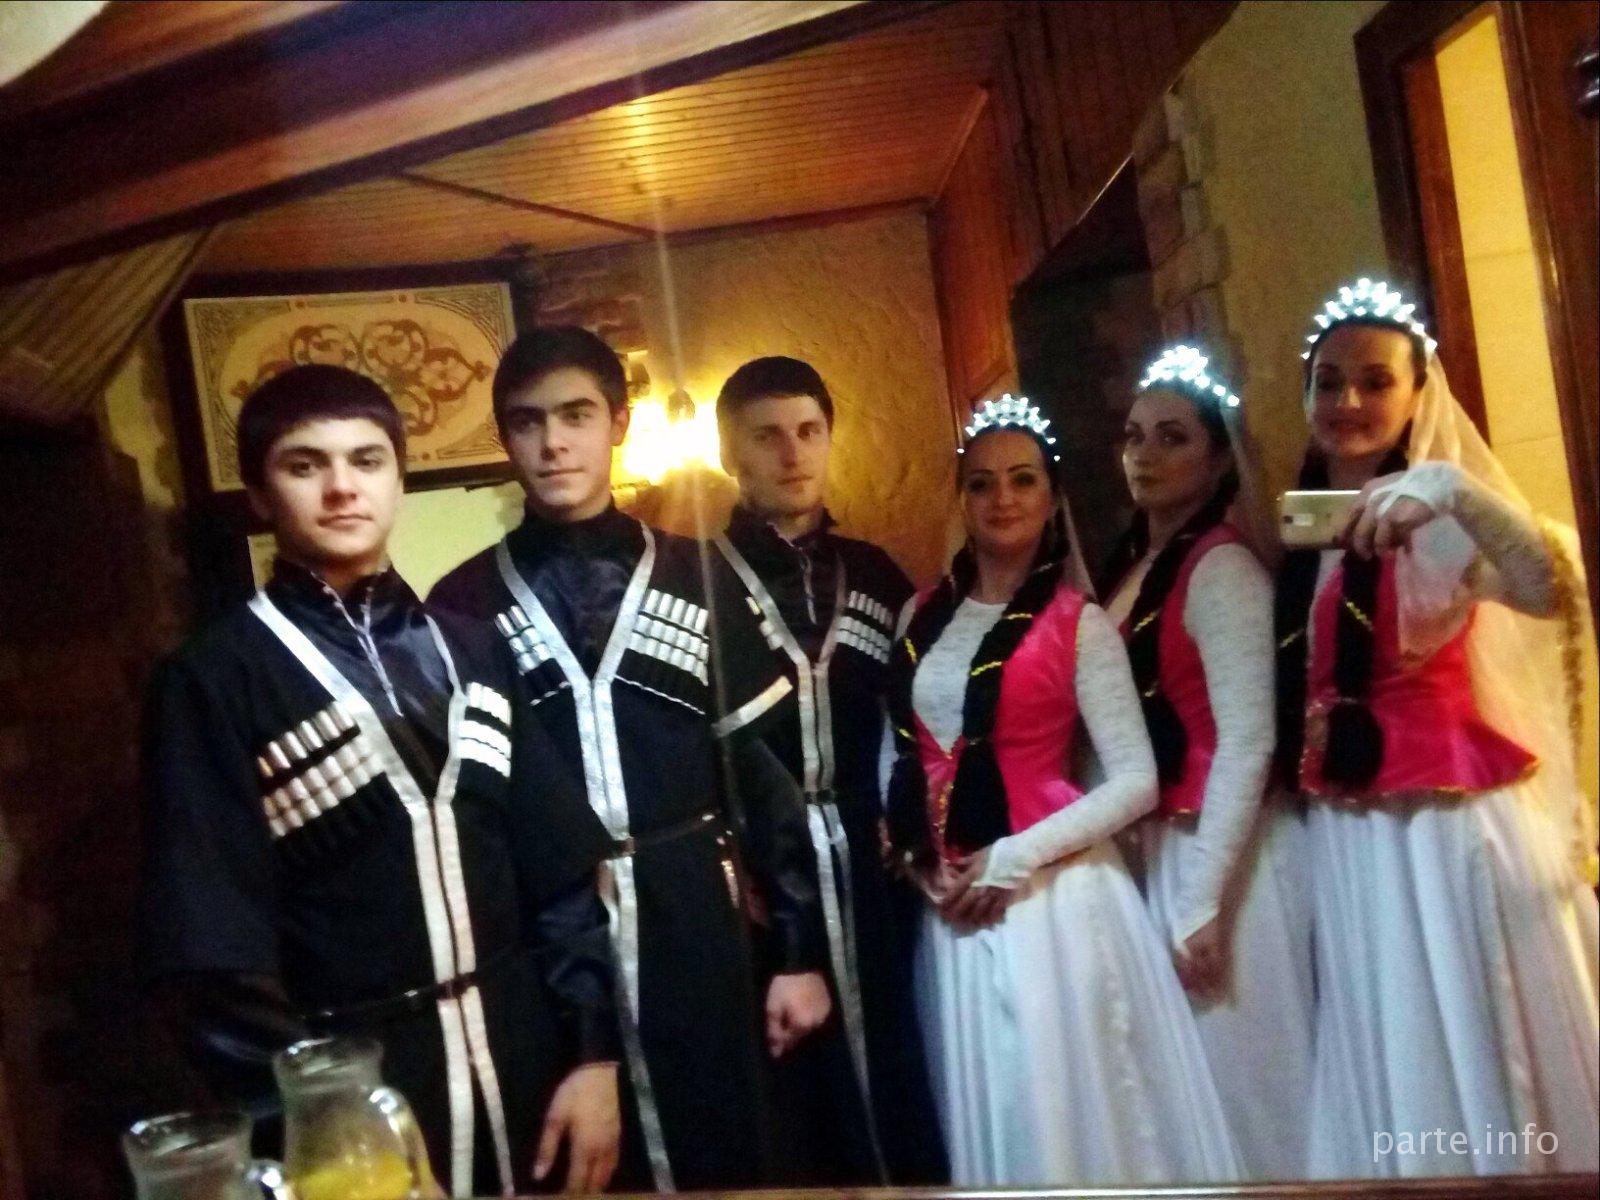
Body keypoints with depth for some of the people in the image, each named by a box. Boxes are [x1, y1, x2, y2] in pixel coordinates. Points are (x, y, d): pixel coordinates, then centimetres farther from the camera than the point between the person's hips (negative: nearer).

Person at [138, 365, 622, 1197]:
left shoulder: (472, 655, 7)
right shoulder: (214, 680, -6)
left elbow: (559, 874, 5)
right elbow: (212, 943, -9)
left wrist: (594, 1051, 0)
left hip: (525, 1073, 4)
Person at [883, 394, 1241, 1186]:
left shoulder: (1078, 622, -5)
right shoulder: (921, 616, 8)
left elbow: (1136, 780, -9)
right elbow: (898, 752, 14)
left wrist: (1014, 858, -15)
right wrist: (910, 851, -2)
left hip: (1054, 899, -4)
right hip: (948, 906, 4)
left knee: (1072, 1105, 5)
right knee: (986, 1109, 15)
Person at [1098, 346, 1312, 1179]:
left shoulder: (1222, 566, -13)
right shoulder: (1128, 566, 10)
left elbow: (1247, 742, -19)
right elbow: (1126, 735, 10)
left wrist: (1204, 902, -19)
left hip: (1223, 853, -7)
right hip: (1156, 847, 7)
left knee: (1248, 1064, 5)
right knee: (1197, 1066, 17)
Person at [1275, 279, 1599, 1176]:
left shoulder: (1436, 522, -8)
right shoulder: (1298, 538, 9)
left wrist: (1458, 490, -41)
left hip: (1456, 827, -5)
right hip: (1345, 844, 6)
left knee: (1491, 1058, 4)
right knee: (1389, 1061, 14)